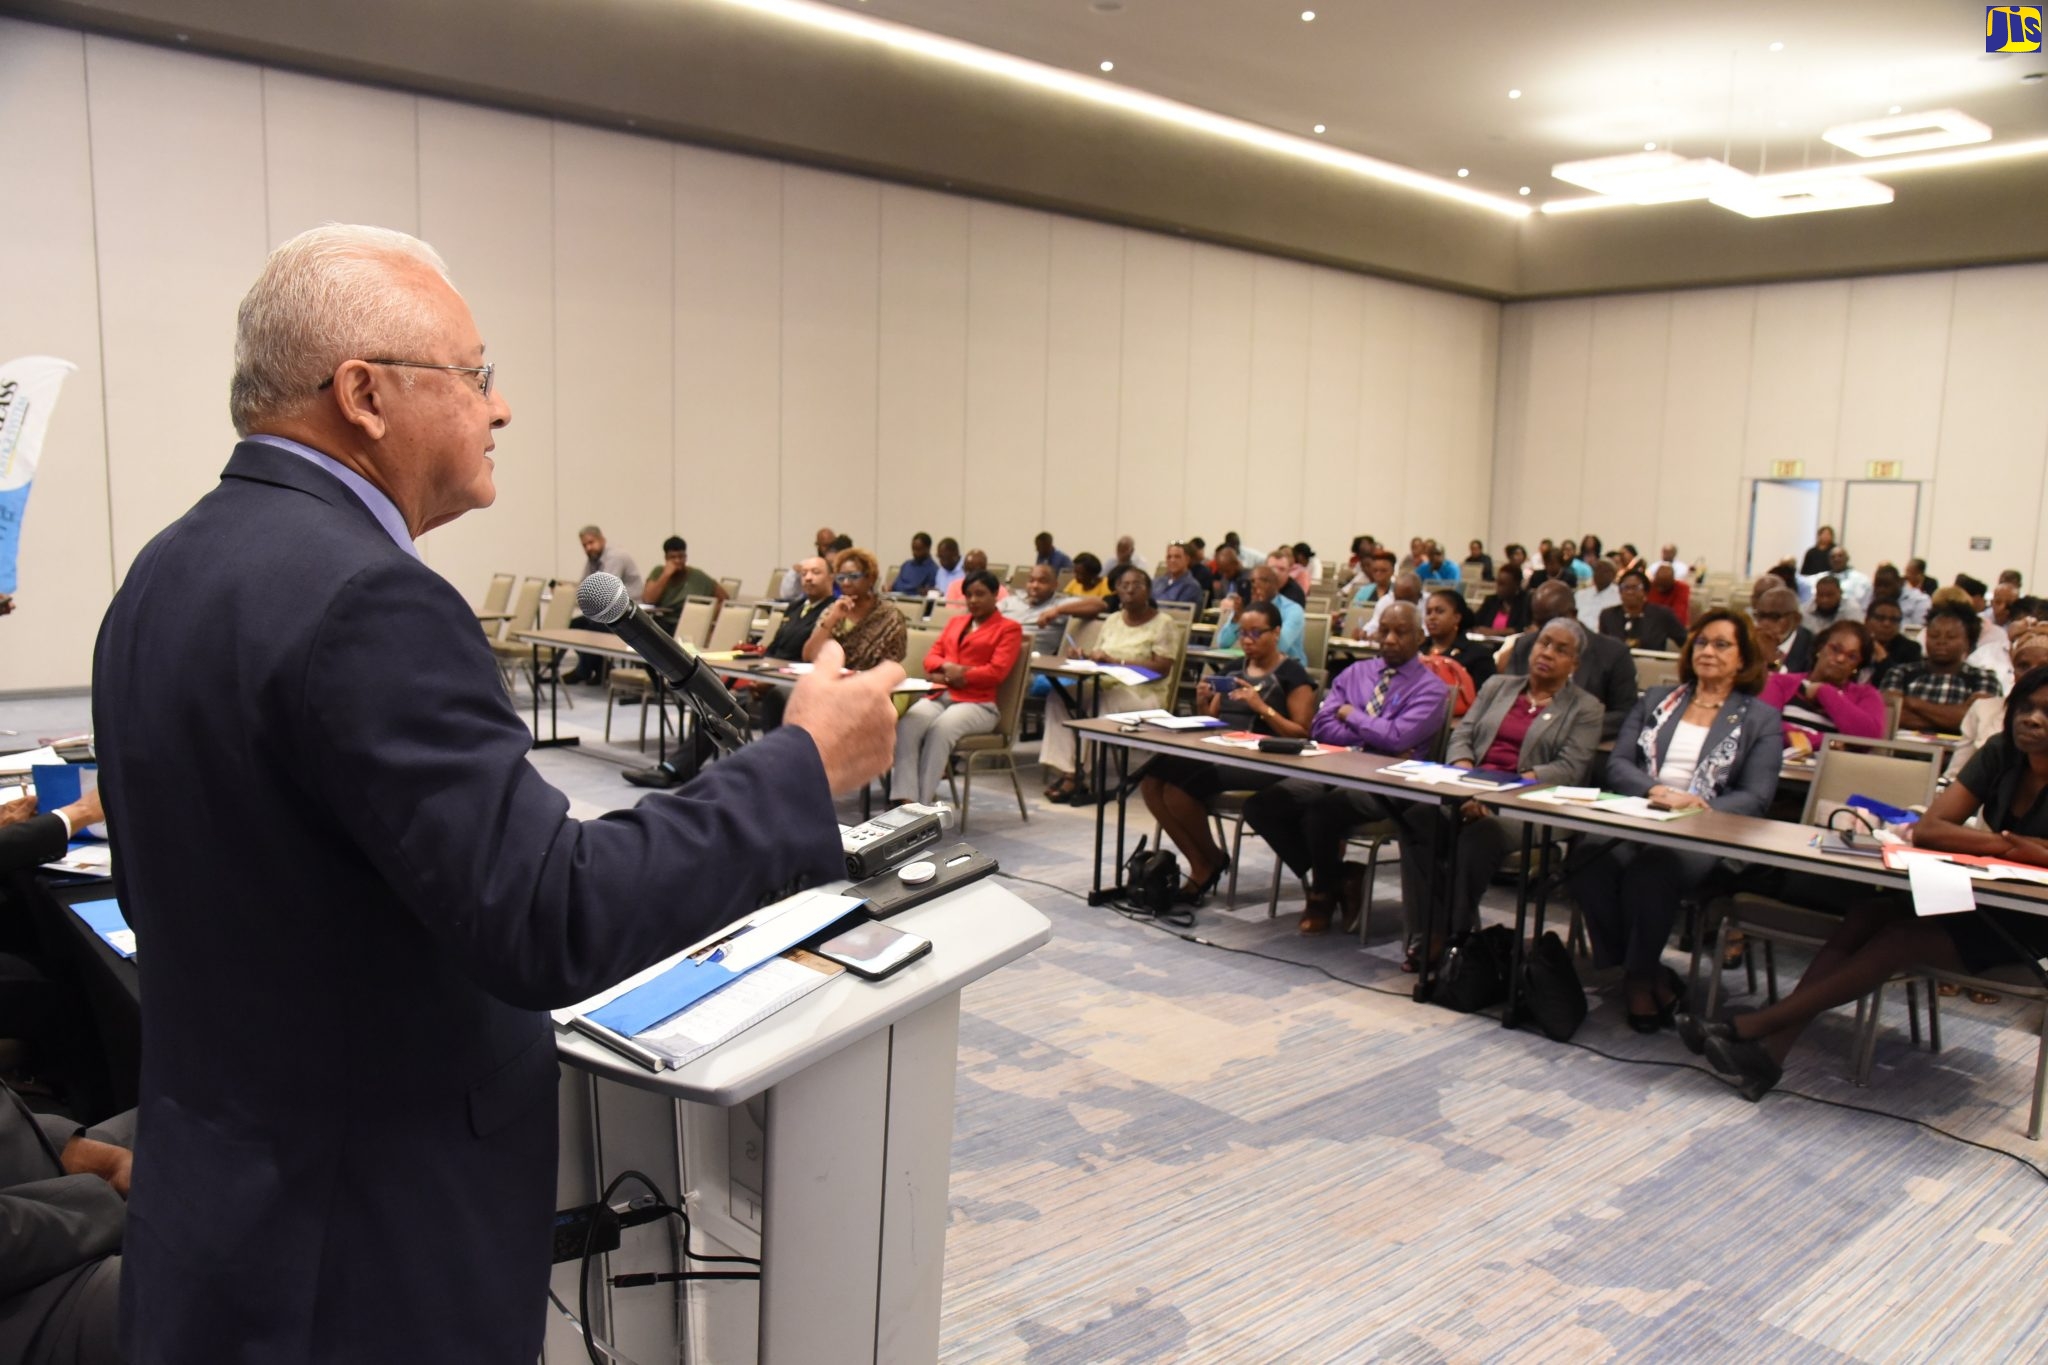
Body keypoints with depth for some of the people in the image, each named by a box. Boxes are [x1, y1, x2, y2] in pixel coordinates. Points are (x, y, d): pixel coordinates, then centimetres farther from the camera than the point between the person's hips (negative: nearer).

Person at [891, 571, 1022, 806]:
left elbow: (996, 671, -4)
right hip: (940, 696, 5)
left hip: (978, 702, -5)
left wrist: (961, 676, -6)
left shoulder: (1009, 628, 9)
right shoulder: (955, 622, 28)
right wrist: (948, 667, -4)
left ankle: (924, 802, -34)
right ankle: (903, 797, -38)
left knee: (941, 728, -37)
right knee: (907, 723, -29)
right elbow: (931, 658, 18)